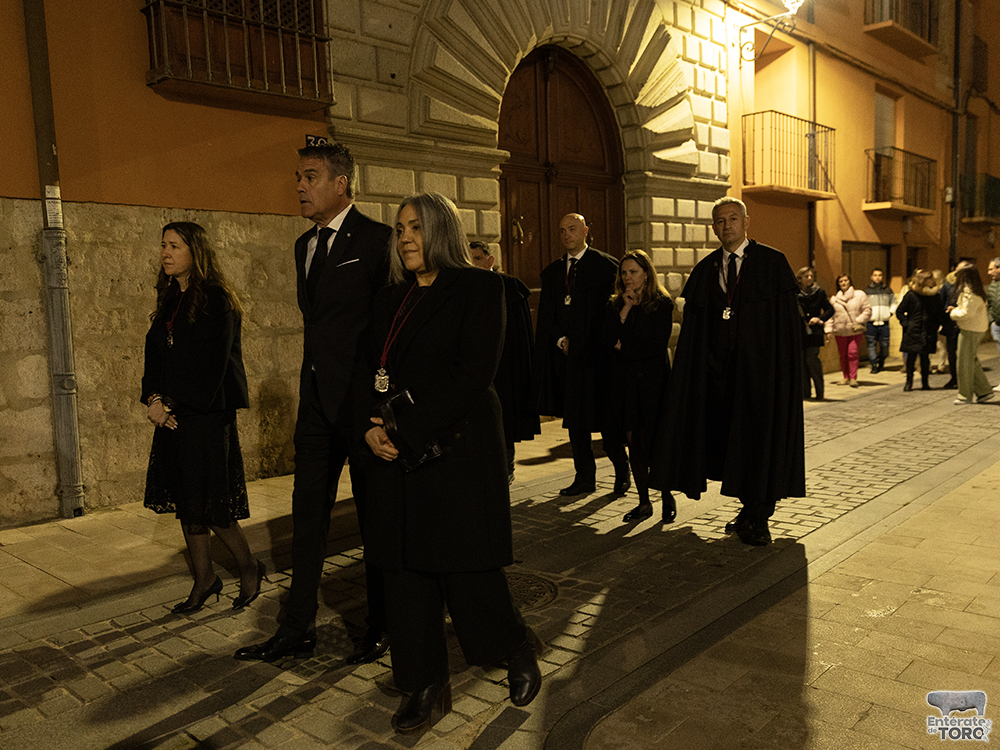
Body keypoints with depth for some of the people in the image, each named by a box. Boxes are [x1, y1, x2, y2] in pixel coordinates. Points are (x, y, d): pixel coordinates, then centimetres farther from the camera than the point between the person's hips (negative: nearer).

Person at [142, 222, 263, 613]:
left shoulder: (217, 301, -10)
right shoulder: (170, 300, 14)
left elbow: (211, 364, -15)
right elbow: (155, 353, 13)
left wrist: (171, 403, -13)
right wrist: (153, 399, -3)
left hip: (206, 415, -8)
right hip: (172, 414, 8)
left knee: (208, 504, -4)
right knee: (185, 501, 10)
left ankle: (248, 566, 17)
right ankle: (204, 578, 22)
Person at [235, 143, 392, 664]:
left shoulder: (377, 241, -9)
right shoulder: (306, 245, 15)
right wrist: (315, 380, 14)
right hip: (317, 397, 7)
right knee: (308, 509, 11)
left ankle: (379, 627, 22)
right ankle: (297, 630, 23)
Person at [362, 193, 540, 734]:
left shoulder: (477, 288, -4)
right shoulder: (391, 298, 15)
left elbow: (473, 374, -13)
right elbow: (372, 370, 14)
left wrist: (411, 436, -15)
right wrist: (372, 428, -5)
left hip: (457, 451, -6)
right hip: (396, 457, 6)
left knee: (467, 573, 0)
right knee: (406, 573, 7)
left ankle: (519, 653, 29)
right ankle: (423, 684, 23)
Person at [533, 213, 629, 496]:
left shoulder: (606, 266, -2)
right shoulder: (551, 271, 14)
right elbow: (546, 315, 11)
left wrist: (600, 342, -9)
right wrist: (560, 339, -3)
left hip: (595, 355, -5)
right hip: (565, 353, 5)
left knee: (605, 415, 0)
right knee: (574, 419, 8)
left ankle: (622, 471, 19)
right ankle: (585, 477, 18)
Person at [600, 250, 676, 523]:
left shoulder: (662, 304, -1)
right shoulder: (614, 305, 11)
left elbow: (658, 344, -9)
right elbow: (608, 340, -1)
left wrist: (625, 346, -3)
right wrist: (625, 311, -7)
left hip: (652, 380, -4)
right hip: (623, 382, 4)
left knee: (651, 443, -5)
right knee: (634, 444, 6)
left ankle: (667, 496, 17)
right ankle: (644, 503, 17)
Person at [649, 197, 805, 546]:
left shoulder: (772, 262, -1)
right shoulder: (705, 270, 10)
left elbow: (788, 320, -6)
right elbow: (692, 327, 8)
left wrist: (784, 369, -12)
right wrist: (704, 363, -1)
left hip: (761, 364, -3)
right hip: (720, 368, 4)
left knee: (760, 435, -2)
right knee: (729, 435, 8)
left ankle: (757, 519, 11)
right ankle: (750, 510, 26)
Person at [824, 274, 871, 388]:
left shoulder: (860, 295, 3)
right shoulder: (834, 299, 10)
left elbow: (867, 310, 1)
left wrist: (858, 321, -12)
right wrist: (829, 329, 0)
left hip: (855, 331, -3)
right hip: (840, 332, 3)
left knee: (852, 353, -11)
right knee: (843, 355, 6)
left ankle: (853, 378, -7)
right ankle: (846, 377, 16)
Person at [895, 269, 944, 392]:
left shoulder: (935, 295, 6)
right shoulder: (911, 295, -3)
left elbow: (940, 313, 15)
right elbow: (899, 311, 3)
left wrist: (936, 325, 3)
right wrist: (906, 324, -5)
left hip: (928, 332, 2)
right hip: (913, 331, -2)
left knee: (925, 357, 3)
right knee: (911, 356, -1)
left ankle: (925, 383, 13)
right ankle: (909, 382, 8)